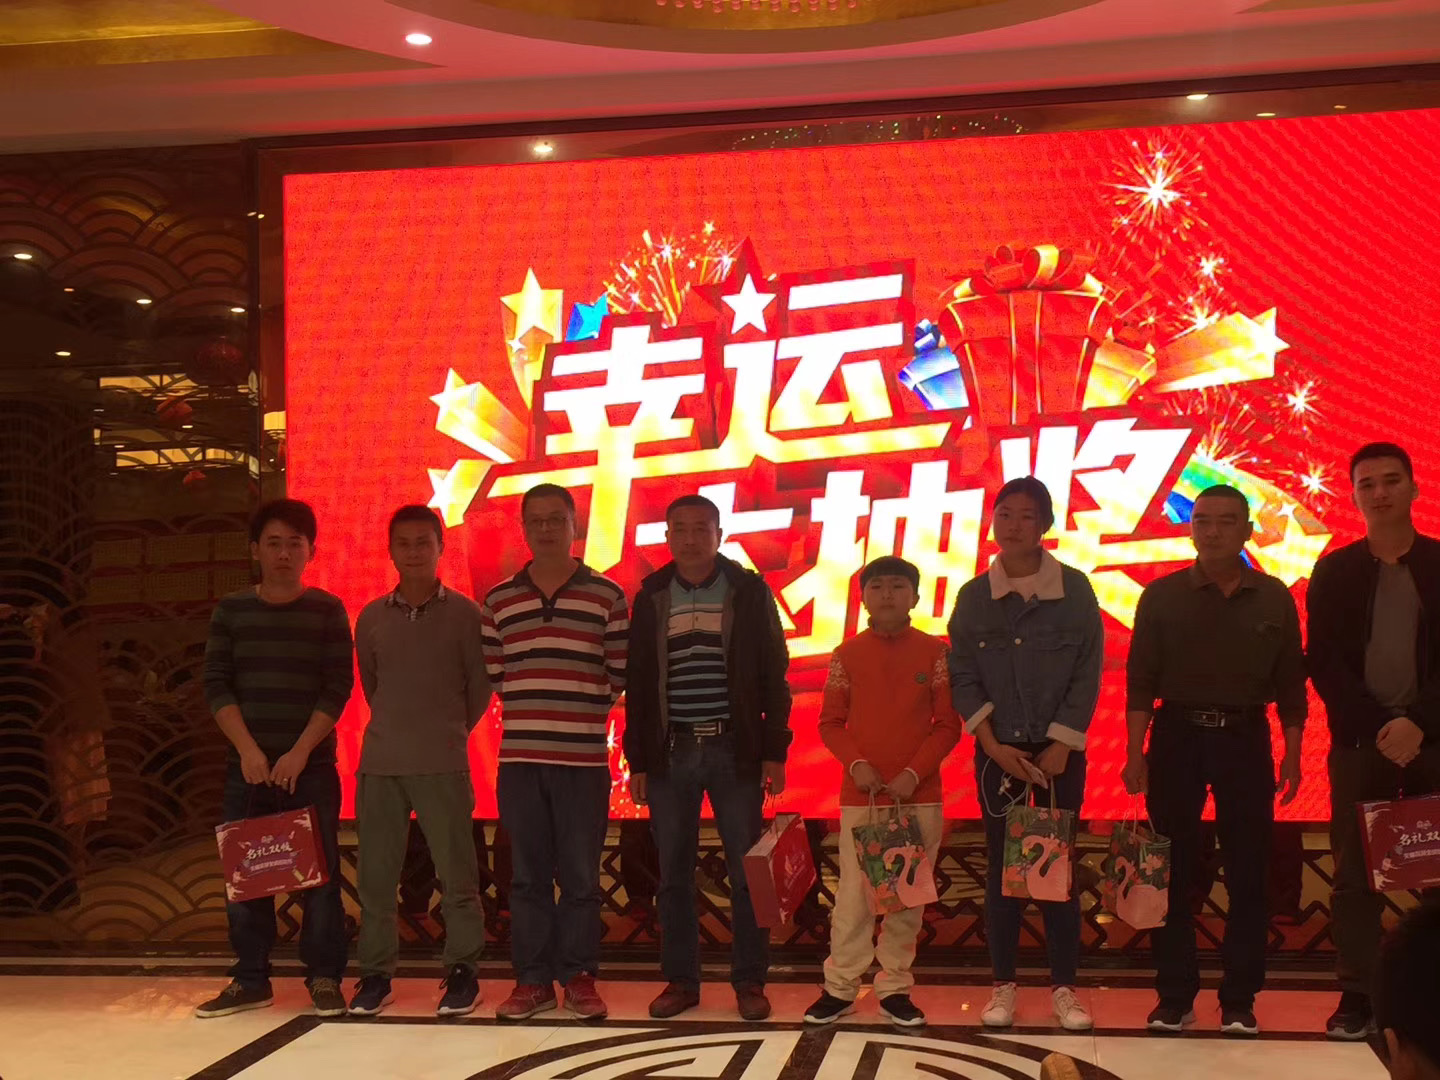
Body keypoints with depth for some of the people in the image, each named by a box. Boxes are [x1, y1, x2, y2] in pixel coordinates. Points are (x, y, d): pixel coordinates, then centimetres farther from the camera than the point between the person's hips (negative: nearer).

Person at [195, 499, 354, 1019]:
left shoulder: (328, 611, 1)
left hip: (312, 766, -2)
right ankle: (250, 980, 16)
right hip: (246, 765, 2)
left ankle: (325, 978, 7)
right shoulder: (231, 611, 6)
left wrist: (300, 752, -13)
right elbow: (216, 685, 1)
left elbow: (337, 689, -4)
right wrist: (248, 749, -11)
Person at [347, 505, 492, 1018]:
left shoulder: (464, 613, -1)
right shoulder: (371, 616, 8)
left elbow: (481, 686, 5)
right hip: (379, 763, 3)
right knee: (375, 874, 7)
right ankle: (375, 974, 17)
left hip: (443, 764, -3)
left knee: (456, 873, 1)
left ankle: (462, 971, 13)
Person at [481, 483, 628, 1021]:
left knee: (581, 876, 3)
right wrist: (527, 707, 3)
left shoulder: (606, 595, 3)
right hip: (519, 757, 2)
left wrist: (587, 708, -1)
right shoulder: (497, 601, 9)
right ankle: (533, 979, 17)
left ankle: (578, 976, 16)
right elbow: (489, 673, 9)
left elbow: (622, 670, 2)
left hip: (584, 758, -2)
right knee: (528, 875, 8)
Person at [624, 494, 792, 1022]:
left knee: (747, 873, 1)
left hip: (735, 751, -2)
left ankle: (750, 981, 12)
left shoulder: (750, 593, 3)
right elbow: (638, 684, 9)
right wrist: (636, 761, 5)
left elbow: (774, 677, 3)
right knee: (673, 875, 6)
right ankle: (679, 980, 17)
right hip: (670, 754, 2)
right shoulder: (651, 598, 8)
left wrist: (774, 752, -4)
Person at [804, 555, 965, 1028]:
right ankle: (840, 988, 11)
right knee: (853, 893, 1)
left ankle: (895, 987, 17)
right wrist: (856, 764, -11)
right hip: (860, 794, 0)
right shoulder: (847, 654, 2)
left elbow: (948, 725, -1)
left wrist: (914, 773, -11)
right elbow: (830, 723, 5)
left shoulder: (935, 652, 0)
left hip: (919, 795, 0)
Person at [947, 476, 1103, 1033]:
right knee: (1002, 865, 4)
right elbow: (963, 678, 0)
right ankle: (1003, 985, 12)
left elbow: (1088, 673, -3)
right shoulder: (973, 596, 1)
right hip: (997, 750, 1)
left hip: (1060, 749, -1)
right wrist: (996, 747, -8)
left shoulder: (1075, 590, -2)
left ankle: (1064, 986, 11)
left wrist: (1060, 747, -9)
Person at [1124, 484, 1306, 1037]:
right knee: (1173, 871, 3)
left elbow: (1290, 683, 7)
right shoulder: (1162, 596, 1)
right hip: (1177, 735, -1)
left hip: (1245, 738, 1)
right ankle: (1174, 997, 12)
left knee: (1247, 872, 3)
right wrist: (1135, 752, -5)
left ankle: (1240, 1001, 13)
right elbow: (1140, 680, 1)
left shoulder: (1274, 598, 4)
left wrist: (1292, 756, 2)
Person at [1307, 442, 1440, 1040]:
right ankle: (1358, 997, 5)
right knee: (1355, 874, 0)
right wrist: (1376, 726, -9)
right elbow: (1323, 662, 2)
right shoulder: (1335, 572, 8)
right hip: (1359, 741, 0)